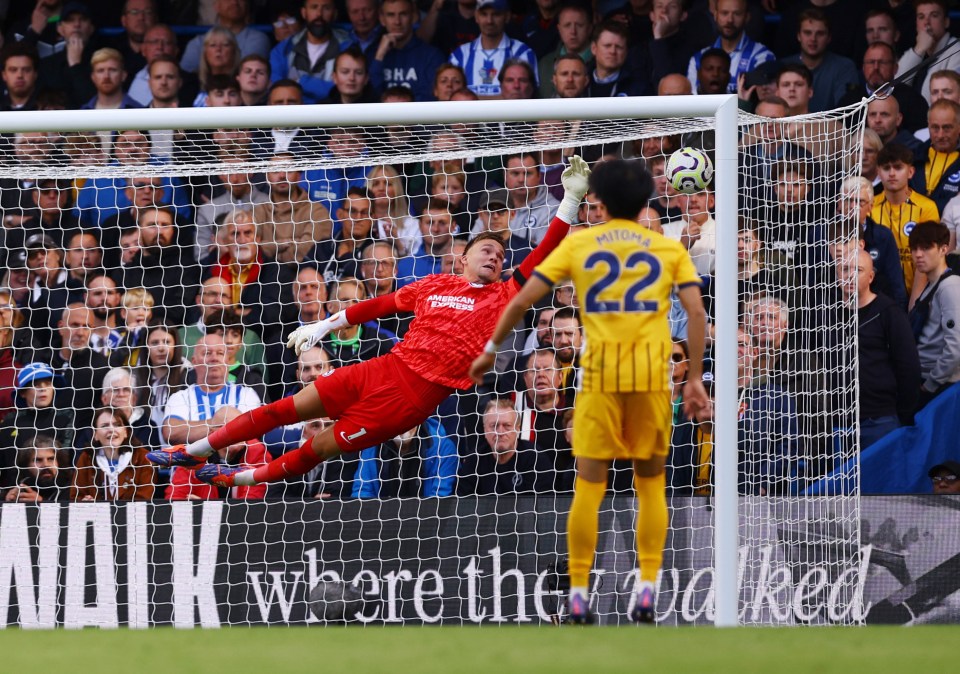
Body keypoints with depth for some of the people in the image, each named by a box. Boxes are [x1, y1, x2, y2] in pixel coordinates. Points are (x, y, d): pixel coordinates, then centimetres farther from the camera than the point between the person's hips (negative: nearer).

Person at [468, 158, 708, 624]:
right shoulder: (669, 249, 10)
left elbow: (523, 300, 5)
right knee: (650, 482, 12)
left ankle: (579, 594, 0)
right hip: (652, 375, 1)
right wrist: (694, 379, 3)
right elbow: (696, 313, 0)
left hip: (600, 374, -1)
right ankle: (647, 591, 3)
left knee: (589, 485, 3)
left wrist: (491, 350, 16)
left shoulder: (578, 244, 8)